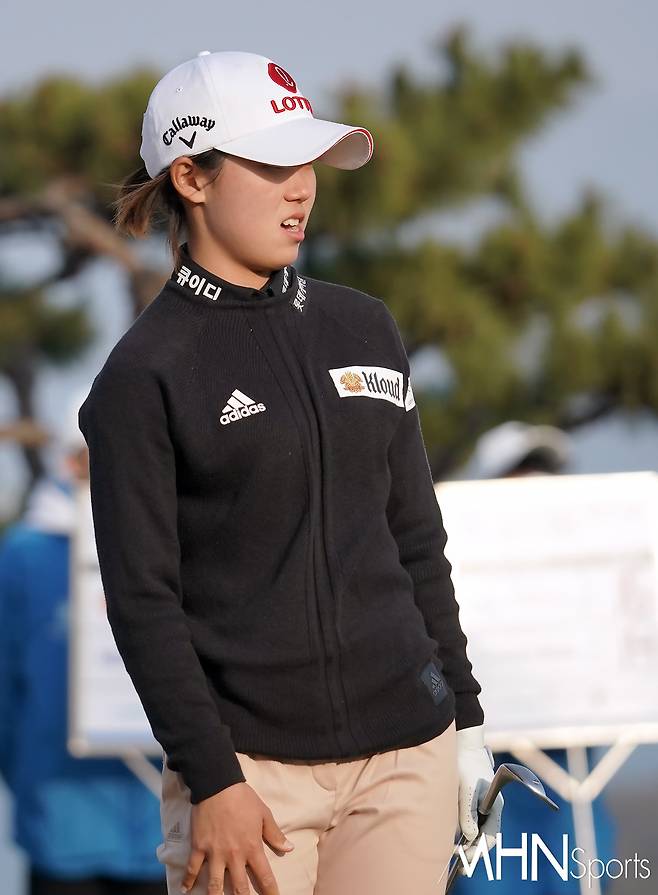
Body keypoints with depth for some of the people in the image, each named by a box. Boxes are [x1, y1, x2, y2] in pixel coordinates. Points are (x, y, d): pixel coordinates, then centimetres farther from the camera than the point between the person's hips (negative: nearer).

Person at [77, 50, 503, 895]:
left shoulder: (363, 327, 11)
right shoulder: (145, 373, -4)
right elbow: (142, 599, -7)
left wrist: (464, 718, 15)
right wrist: (210, 782, -12)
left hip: (406, 758, 4)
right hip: (253, 762, -4)